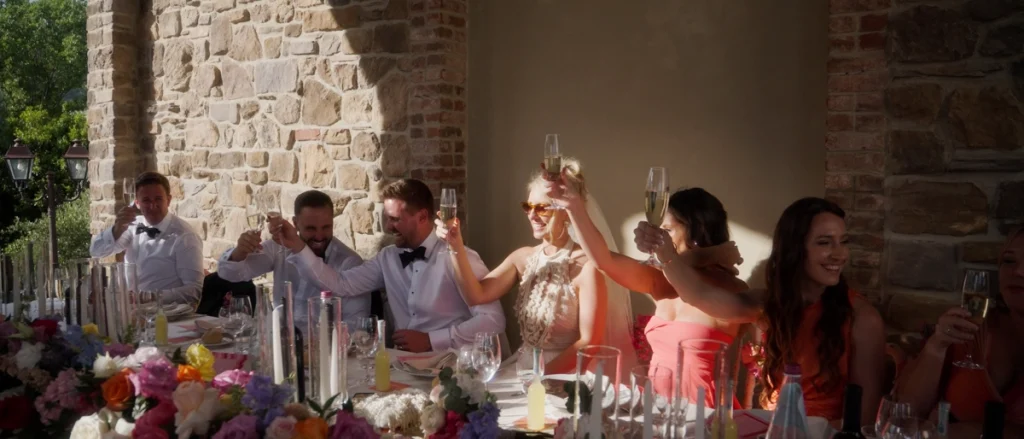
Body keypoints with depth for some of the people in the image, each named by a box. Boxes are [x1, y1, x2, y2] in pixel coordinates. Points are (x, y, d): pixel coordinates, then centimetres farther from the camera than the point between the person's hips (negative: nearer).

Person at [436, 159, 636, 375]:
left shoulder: (585, 265, -13)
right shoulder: (523, 257, 5)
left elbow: (590, 342, -13)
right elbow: (477, 295, -6)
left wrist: (544, 372, -18)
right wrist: (457, 247, -15)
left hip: (566, 375, -5)